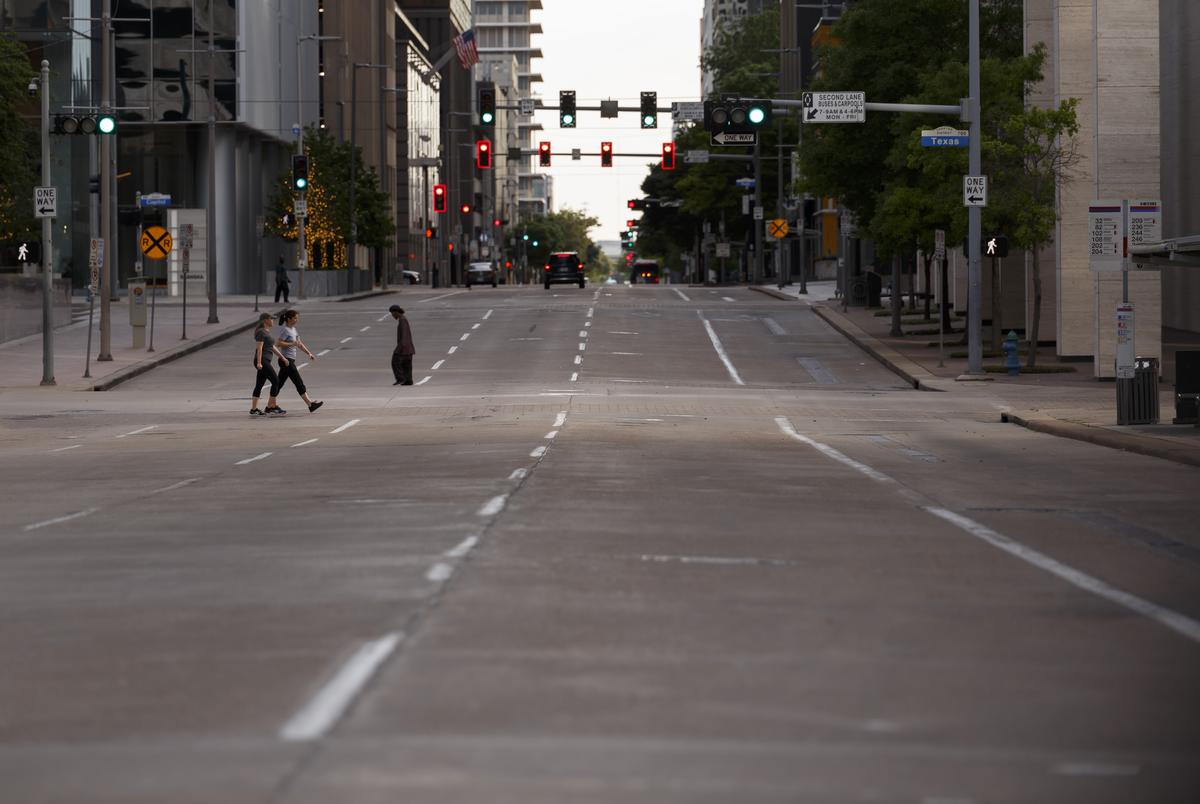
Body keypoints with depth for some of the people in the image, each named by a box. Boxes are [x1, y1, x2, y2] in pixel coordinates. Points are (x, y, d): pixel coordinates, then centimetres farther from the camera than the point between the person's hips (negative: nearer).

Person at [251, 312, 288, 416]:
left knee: (259, 385, 9)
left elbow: (272, 347, 23)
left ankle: (253, 410, 10)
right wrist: (259, 362, -25)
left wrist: (282, 357, 22)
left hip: (266, 361, 10)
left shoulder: (267, 331, 17)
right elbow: (259, 348, -19)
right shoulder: (261, 332, -12)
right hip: (262, 361, -10)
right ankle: (271, 407, -8)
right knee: (275, 381, -10)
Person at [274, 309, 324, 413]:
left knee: (279, 384, 10)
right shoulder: (285, 330, -13)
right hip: (286, 360, -10)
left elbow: (299, 343, 20)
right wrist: (292, 344, -22)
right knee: (299, 383, -8)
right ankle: (310, 405, -8)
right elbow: (278, 343, -21)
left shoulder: (293, 329, 15)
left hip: (290, 361, 10)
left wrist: (309, 353, 11)